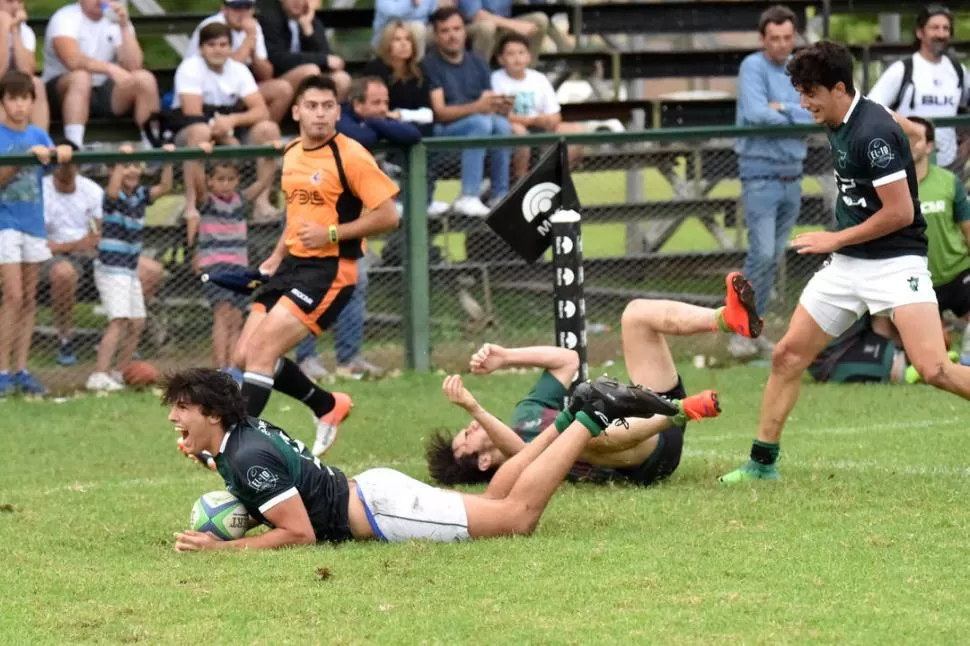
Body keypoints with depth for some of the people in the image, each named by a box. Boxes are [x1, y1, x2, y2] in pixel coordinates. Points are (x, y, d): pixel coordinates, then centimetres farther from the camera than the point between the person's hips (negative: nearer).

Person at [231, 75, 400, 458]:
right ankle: (328, 406, 23)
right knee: (245, 356, 4)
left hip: (329, 269, -8)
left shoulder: (350, 156, -11)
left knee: (263, 347, -20)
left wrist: (332, 233, -19)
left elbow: (387, 216, -13)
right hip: (292, 265, 8)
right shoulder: (291, 155, 12)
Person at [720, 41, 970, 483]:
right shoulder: (840, 123, 6)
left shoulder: (872, 134, -21)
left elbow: (901, 213, -22)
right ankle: (762, 462, 18)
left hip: (895, 262, -9)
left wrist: (835, 239, -13)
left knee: (934, 369, -22)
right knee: (786, 356, 7)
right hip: (847, 265, 9)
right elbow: (907, 128, 25)